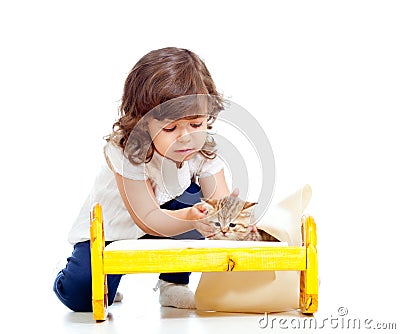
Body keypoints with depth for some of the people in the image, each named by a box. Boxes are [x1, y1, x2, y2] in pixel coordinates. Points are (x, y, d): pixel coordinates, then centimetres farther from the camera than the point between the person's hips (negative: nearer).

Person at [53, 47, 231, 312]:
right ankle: (72, 271, 15)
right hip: (109, 232, -4)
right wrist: (191, 218, -53)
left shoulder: (204, 151, -16)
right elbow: (148, 219, -34)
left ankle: (174, 283, -4)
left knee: (193, 199, -26)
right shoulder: (126, 151, -30)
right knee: (82, 296, -26)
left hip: (167, 230, 4)